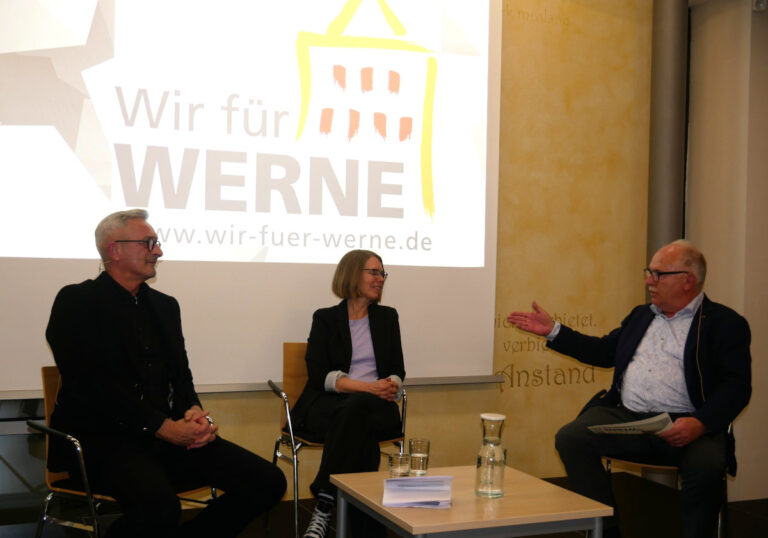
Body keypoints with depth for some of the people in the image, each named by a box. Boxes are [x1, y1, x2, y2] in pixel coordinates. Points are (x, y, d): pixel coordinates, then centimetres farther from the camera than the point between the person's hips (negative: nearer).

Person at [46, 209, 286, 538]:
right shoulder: (76, 302, -2)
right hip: (100, 437, -6)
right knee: (158, 503, -37)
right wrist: (162, 427, -19)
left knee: (268, 482, -9)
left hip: (167, 434, 7)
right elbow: (92, 384, -13)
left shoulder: (165, 305, 19)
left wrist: (195, 413, -7)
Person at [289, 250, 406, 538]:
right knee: (360, 429, -36)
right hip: (329, 405, -2)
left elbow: (397, 371, 14)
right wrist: (367, 387, -16)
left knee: (356, 409, -36)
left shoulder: (387, 316, 20)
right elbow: (320, 375, -3)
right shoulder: (325, 318, 10)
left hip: (375, 405, 2)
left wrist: (390, 386, -12)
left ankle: (324, 506, -34)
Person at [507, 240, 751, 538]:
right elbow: (604, 351, 31)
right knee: (570, 437, -19)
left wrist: (700, 424, -22)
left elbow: (737, 387, -5)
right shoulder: (641, 315, 26)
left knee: (706, 465, -36)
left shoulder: (725, 323, 5)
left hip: (684, 425, -5)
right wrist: (553, 331, 25)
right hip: (626, 418, 5)